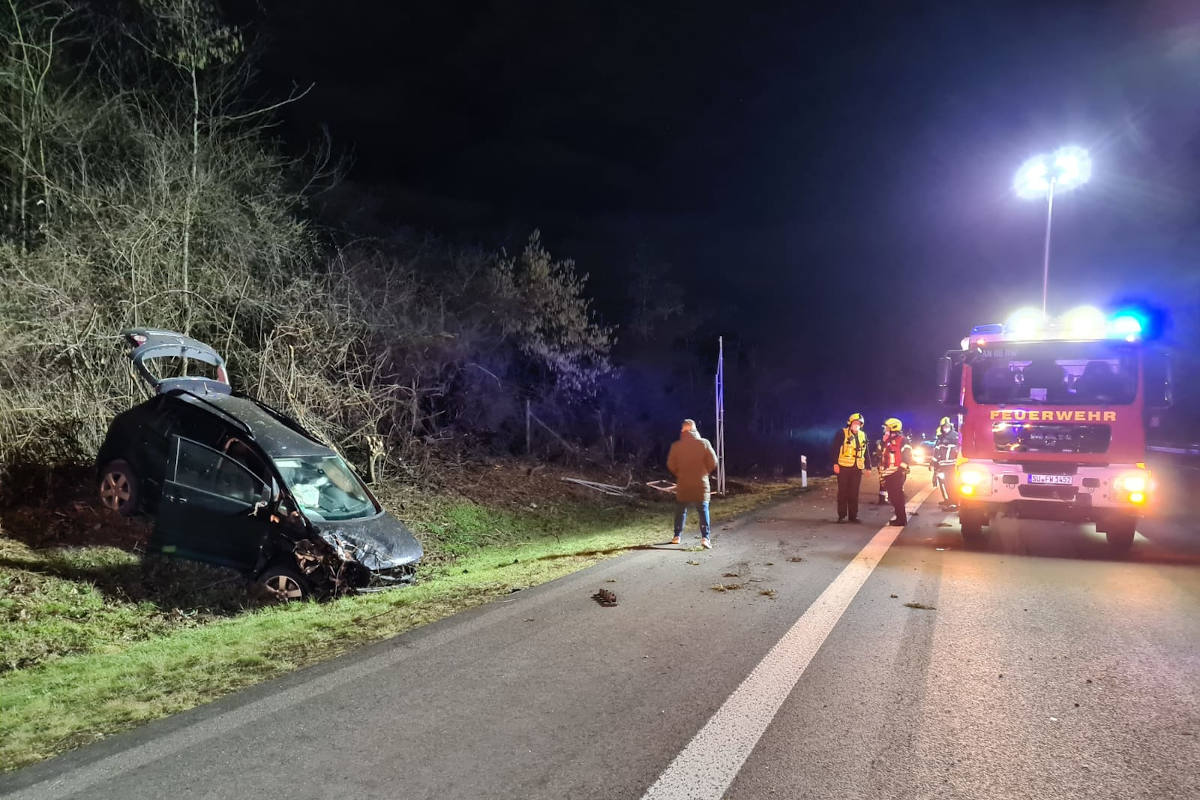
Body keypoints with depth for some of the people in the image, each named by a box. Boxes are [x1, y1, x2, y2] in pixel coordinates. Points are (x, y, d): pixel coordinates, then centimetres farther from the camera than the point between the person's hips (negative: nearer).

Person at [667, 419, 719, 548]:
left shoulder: (676, 446, -5)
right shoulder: (704, 443, -7)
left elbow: (671, 465, -1)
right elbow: (713, 462, -6)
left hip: (683, 485, 1)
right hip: (701, 485, -1)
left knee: (680, 511, 16)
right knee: (703, 511, 2)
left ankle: (677, 536, 21)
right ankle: (705, 537, -10)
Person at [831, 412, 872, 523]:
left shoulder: (863, 436, 14)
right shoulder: (842, 433, -3)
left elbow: (866, 453, 19)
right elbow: (835, 449, -6)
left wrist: (868, 466, 14)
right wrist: (835, 463, -14)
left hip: (857, 468, 4)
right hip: (844, 467, -4)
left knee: (854, 493, 7)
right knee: (843, 492, 0)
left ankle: (853, 515, 13)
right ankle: (841, 516, 5)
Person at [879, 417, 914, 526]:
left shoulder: (902, 440, -10)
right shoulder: (888, 441, 18)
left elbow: (907, 456, -16)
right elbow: (883, 455, 26)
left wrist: (902, 468, -18)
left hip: (897, 474, -9)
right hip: (889, 474, 9)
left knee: (897, 497, -7)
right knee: (892, 496, 12)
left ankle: (902, 519, -2)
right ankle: (899, 517, 22)